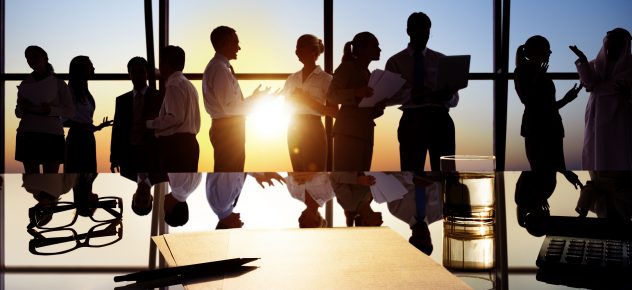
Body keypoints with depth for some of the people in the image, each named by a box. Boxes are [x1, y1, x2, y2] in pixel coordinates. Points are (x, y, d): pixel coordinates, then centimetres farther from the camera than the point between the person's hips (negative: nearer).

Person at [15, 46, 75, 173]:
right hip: (27, 135, 3)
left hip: (52, 135, -3)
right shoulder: (25, 84, 13)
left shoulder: (58, 83, 4)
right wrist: (22, 108, -3)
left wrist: (51, 110, -17)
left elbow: (70, 111, 0)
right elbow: (18, 113, 19)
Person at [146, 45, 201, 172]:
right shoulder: (188, 84, 18)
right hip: (188, 142, 9)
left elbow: (176, 117, -19)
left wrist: (150, 123, -7)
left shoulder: (174, 85, -10)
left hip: (175, 144, -9)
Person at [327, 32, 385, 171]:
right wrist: (356, 93, -23)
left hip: (365, 133, 8)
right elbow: (331, 95, -9)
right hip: (348, 132, -7)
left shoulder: (368, 74, 24)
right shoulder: (347, 67, 2)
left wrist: (379, 107, 5)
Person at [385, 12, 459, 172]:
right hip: (412, 121, -1)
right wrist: (410, 94, -20)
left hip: (440, 120, 2)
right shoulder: (395, 62, 9)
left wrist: (448, 96, -14)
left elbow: (455, 99, 10)